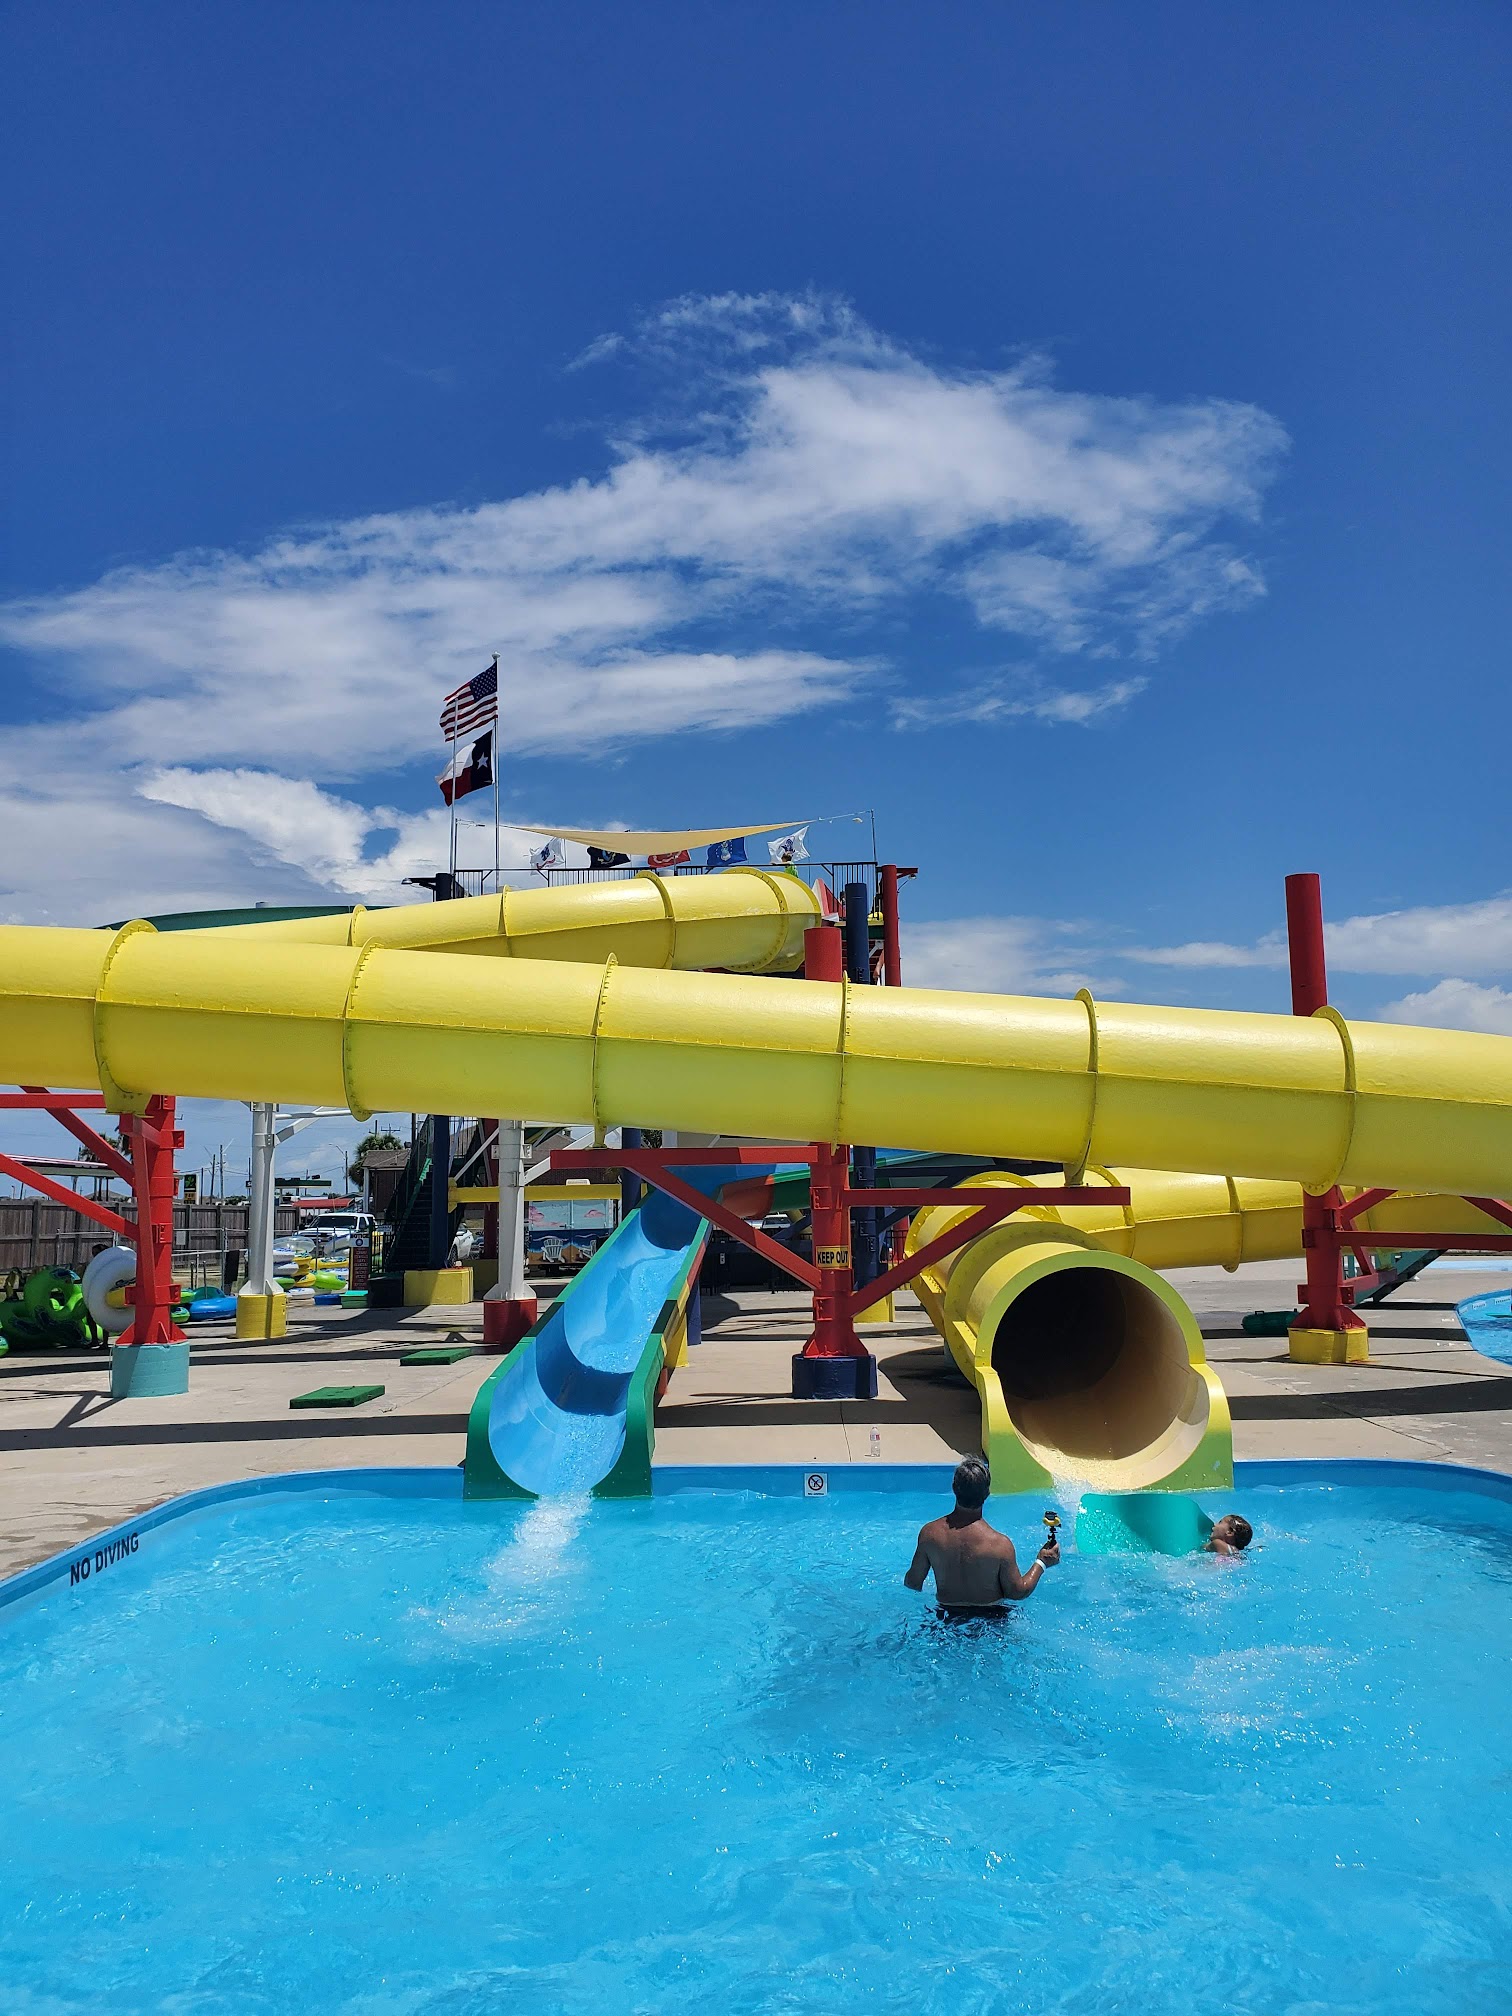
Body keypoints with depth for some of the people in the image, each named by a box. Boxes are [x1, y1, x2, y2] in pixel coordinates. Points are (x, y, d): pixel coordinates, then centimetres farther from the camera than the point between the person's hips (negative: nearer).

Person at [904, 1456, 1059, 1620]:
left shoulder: (930, 1533, -16)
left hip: (947, 1614, 3)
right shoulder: (1000, 1544, -24)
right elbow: (1017, 1592, -11)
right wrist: (1041, 1563, 2)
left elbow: (912, 1583, -4)